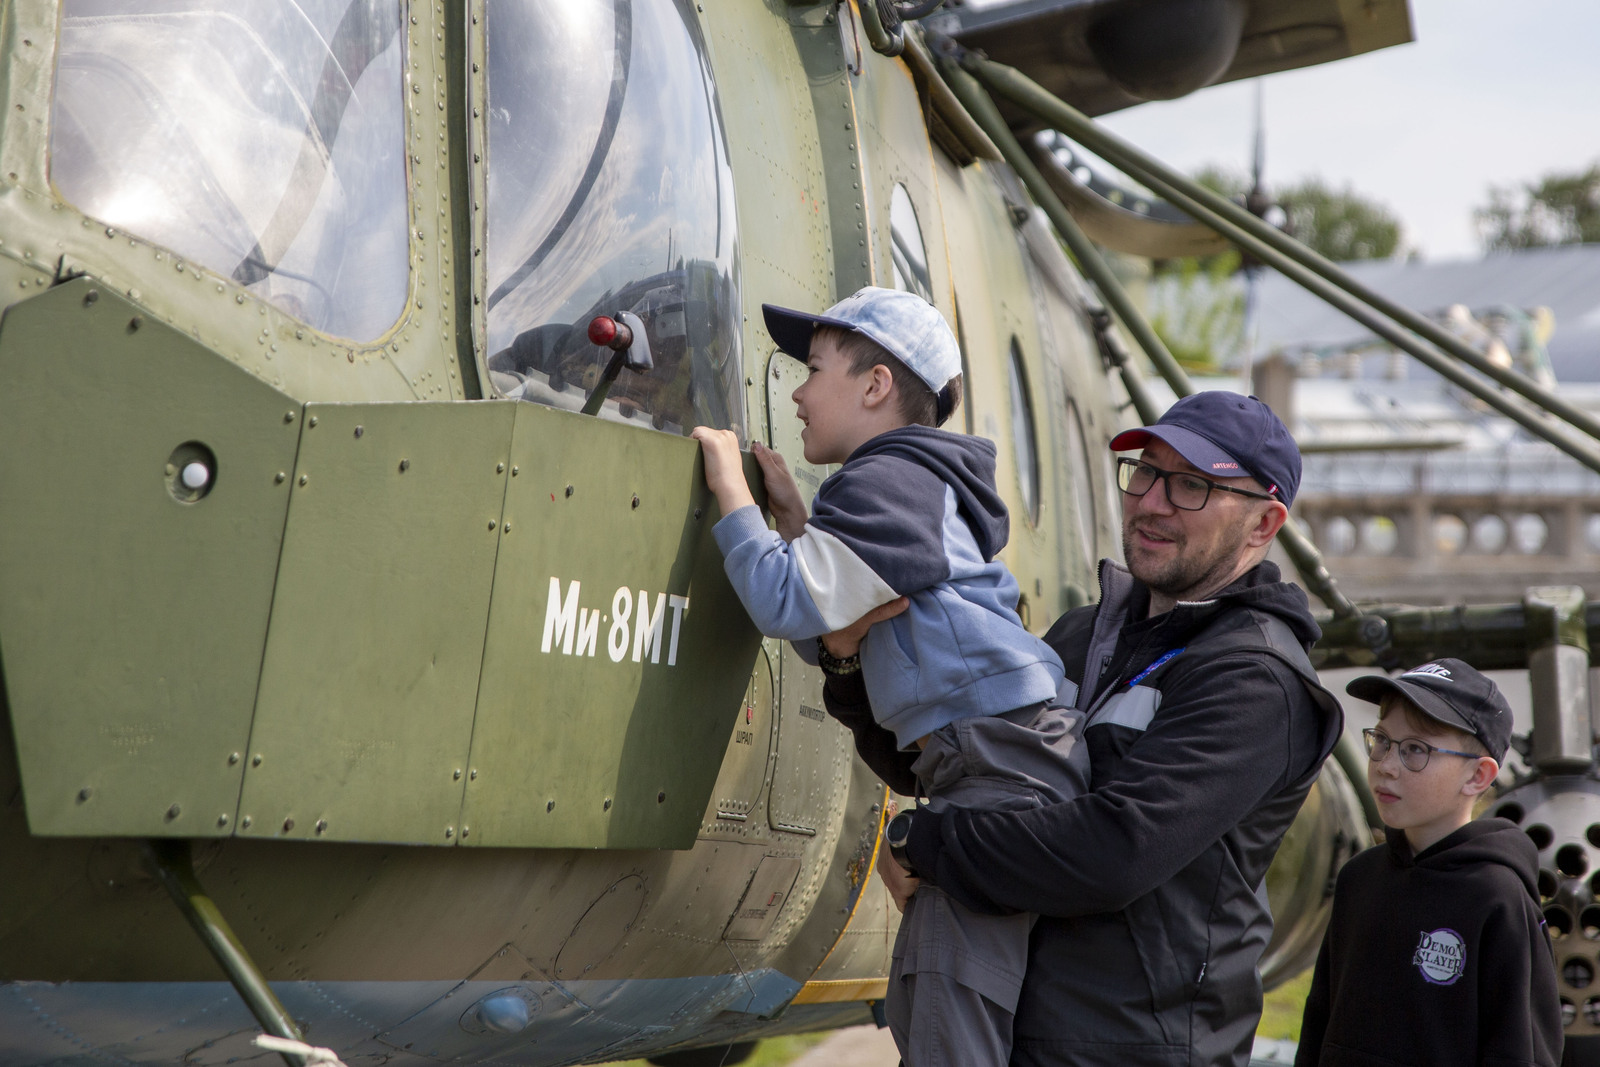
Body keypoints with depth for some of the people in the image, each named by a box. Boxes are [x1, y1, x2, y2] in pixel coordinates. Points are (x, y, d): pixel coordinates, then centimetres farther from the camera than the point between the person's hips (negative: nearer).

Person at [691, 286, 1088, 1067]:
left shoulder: (891, 480, -8)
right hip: (987, 774, 11)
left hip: (1002, 765, -11)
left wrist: (731, 491, -6)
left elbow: (789, 606, -19)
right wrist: (792, 517, 18)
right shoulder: (915, 482, 25)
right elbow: (832, 644, 26)